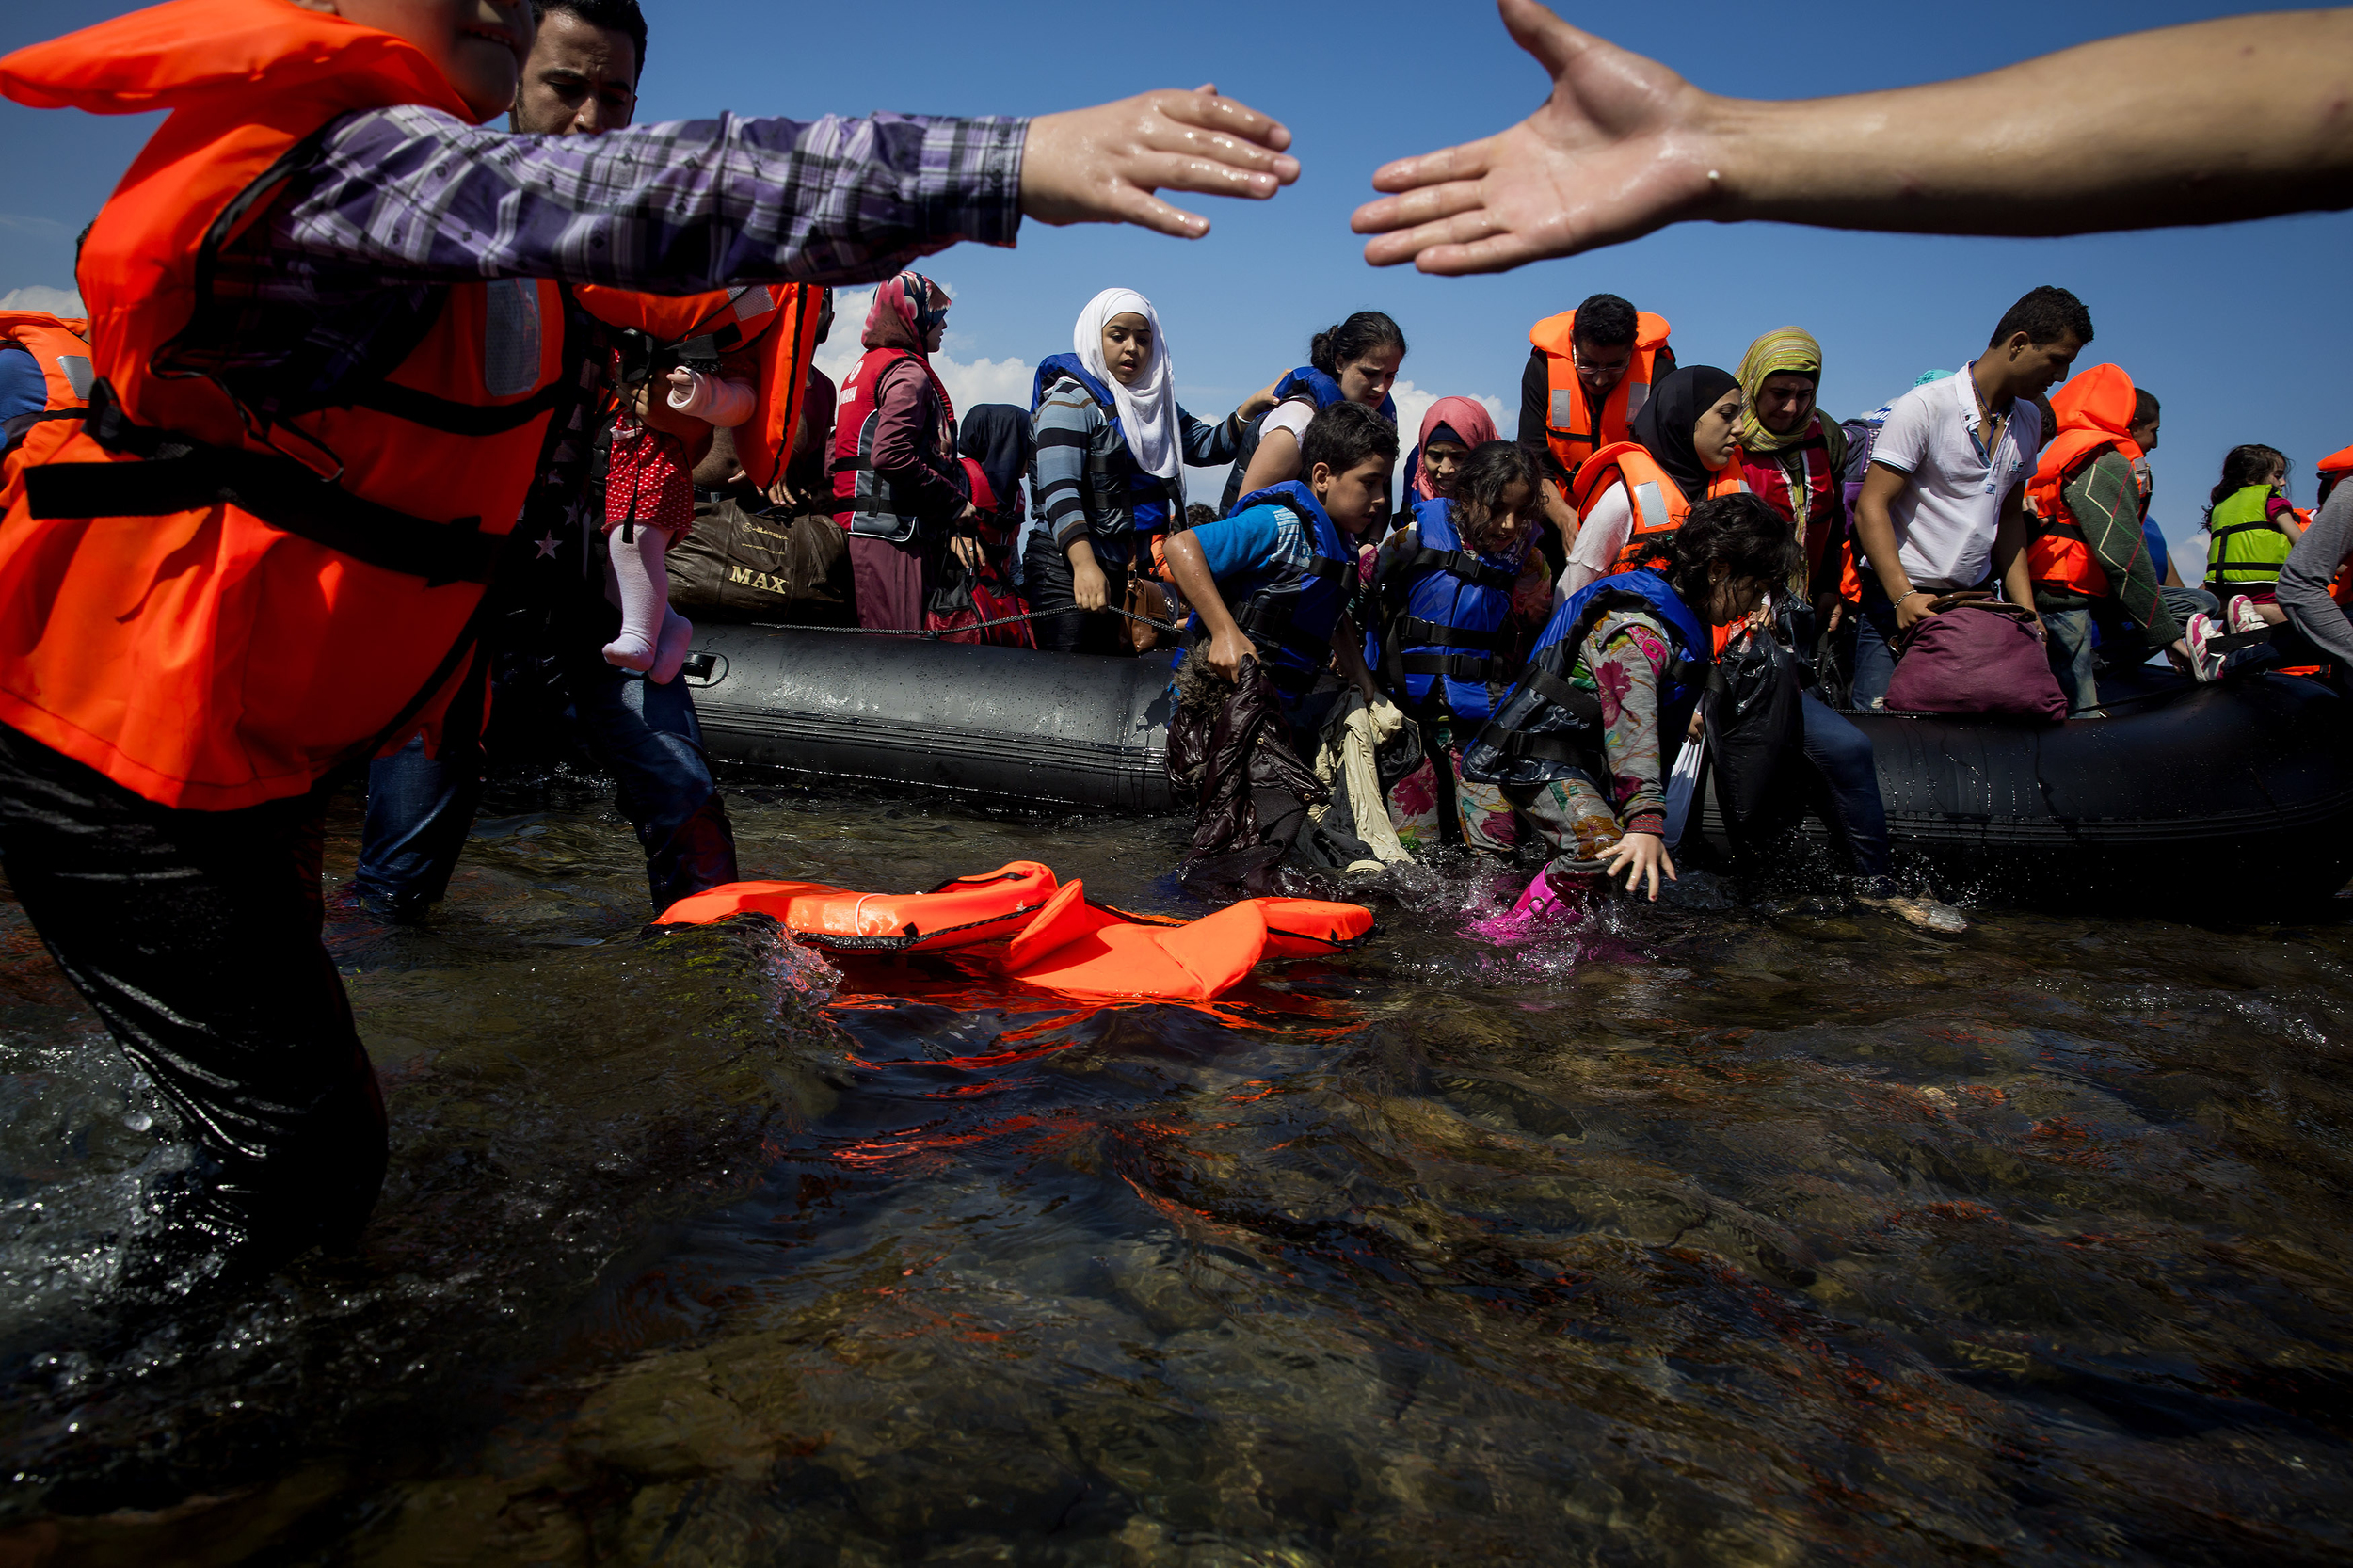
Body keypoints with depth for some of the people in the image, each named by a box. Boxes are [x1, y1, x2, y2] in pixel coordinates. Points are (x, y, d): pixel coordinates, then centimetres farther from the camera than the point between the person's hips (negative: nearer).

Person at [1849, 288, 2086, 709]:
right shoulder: (1925, 406, -9)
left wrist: (2025, 610, 9)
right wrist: (1903, 596, -25)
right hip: (1899, 600, -6)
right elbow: (1871, 507, -14)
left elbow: (2009, 517, 20)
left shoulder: (2029, 421, 14)